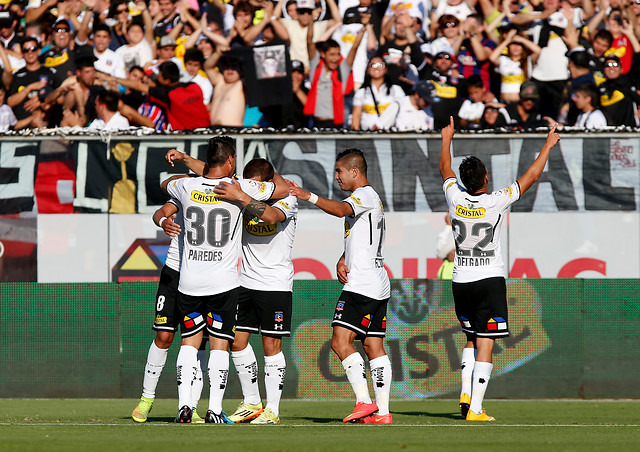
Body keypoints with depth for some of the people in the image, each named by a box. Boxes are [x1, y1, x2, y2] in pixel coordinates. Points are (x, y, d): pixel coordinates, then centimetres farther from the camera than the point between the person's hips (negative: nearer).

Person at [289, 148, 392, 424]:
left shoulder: (365, 195, -8)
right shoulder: (370, 198, 24)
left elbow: (341, 210, -31)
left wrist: (309, 197, -41)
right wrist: (343, 260, 7)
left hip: (362, 285, -10)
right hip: (378, 286, 10)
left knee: (341, 341, -15)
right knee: (374, 346, 7)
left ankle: (364, 401, -21)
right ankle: (382, 411, 4)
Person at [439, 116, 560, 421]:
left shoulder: (455, 198, -5)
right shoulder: (496, 203, -14)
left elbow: (445, 170, 16)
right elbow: (531, 176, -4)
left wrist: (447, 140, 32)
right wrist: (547, 146, 8)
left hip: (460, 281, 4)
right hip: (490, 279, -4)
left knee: (471, 338, 20)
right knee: (485, 344, -4)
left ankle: (466, 394, 5)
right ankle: (475, 408, -9)